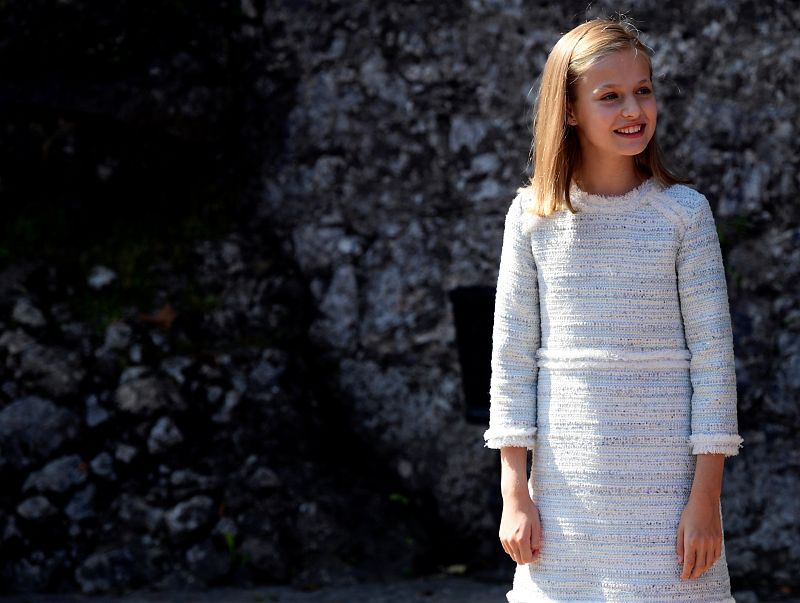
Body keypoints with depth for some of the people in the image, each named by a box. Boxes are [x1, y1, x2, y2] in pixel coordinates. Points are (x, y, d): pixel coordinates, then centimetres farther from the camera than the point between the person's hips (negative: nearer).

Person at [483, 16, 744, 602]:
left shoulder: (683, 211, -2)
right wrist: (514, 493, 1)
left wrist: (706, 496, -7)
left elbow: (713, 354, -3)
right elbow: (512, 356, 4)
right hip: (563, 485, 2)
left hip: (664, 484, -1)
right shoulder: (534, 216, 2)